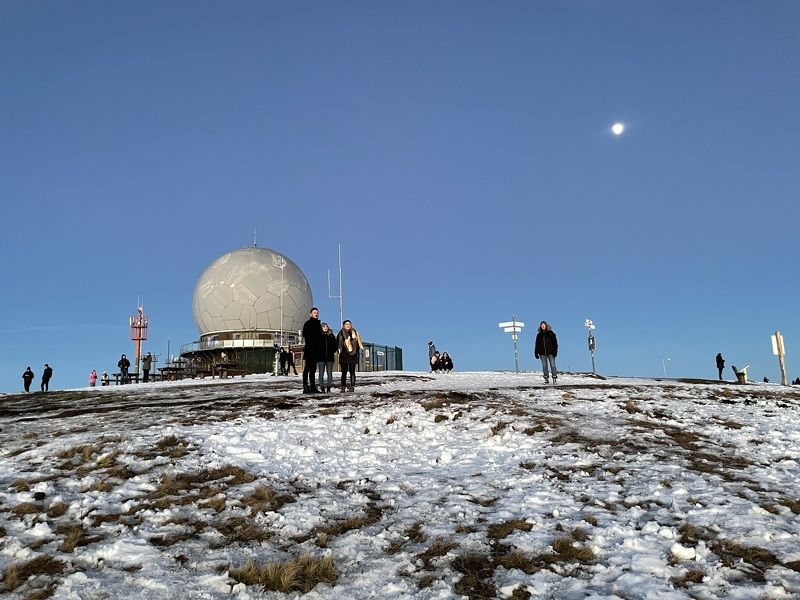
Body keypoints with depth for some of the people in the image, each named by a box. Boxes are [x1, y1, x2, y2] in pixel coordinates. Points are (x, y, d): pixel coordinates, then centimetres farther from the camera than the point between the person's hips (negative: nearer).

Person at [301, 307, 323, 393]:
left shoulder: (318, 324, 19)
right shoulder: (308, 323, -3)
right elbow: (305, 336, -12)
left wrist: (320, 349, 13)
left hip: (316, 350, 8)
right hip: (309, 350, -8)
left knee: (313, 369, 10)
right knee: (307, 368, -8)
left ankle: (313, 387, 13)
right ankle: (306, 387, -8)